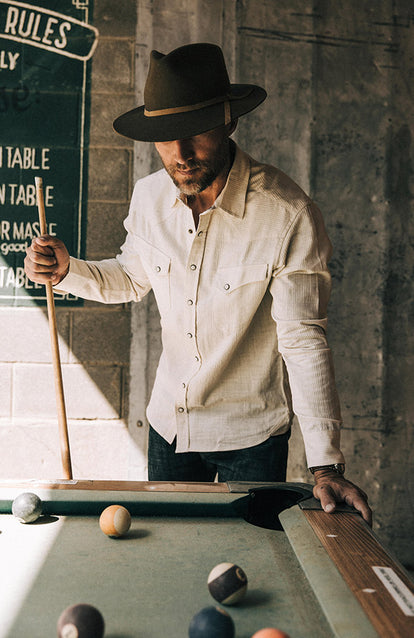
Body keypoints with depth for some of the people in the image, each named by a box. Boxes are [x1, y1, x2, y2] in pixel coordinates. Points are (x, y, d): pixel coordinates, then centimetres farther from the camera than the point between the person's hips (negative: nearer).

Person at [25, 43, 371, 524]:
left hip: (252, 432, -4)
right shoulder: (149, 196, -8)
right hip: (169, 422, 5)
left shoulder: (290, 215, -24)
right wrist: (67, 271, -10)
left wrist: (325, 464, -27)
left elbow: (304, 339, -22)